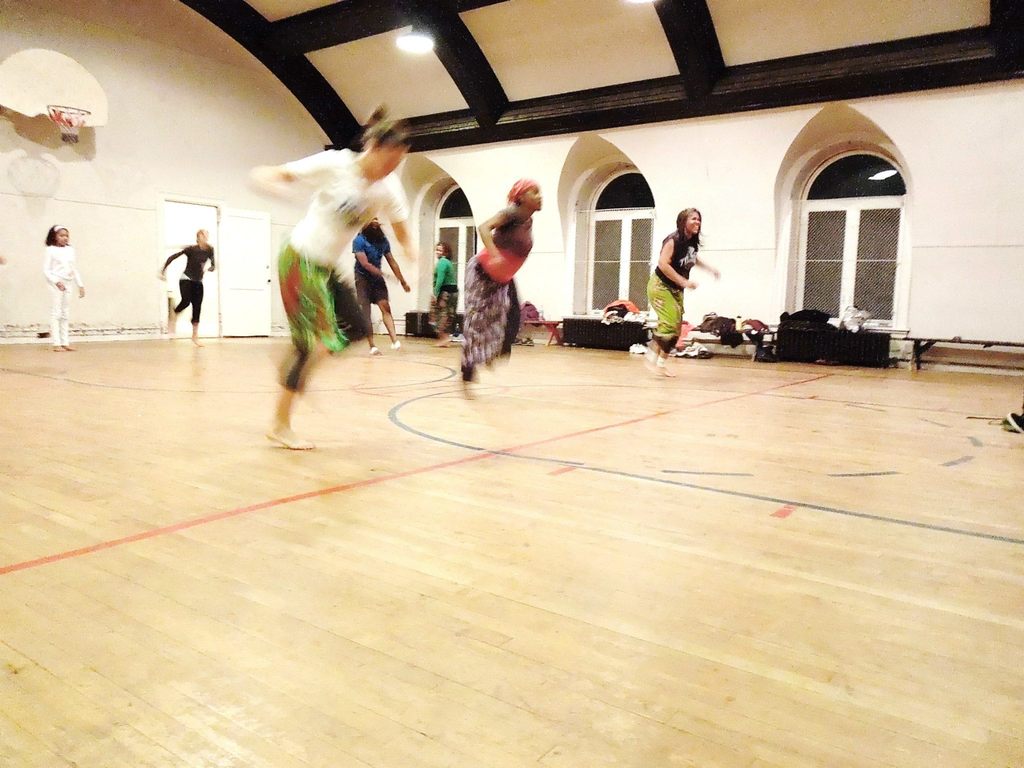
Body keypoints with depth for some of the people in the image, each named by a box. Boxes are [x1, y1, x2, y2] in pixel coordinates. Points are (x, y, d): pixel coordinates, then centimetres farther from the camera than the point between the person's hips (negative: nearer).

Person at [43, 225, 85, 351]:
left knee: (65, 314, 9)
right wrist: (56, 281, -22)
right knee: (56, 313, -5)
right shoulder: (51, 250, -5)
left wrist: (80, 285, 12)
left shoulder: (70, 250, 9)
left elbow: (74, 269, 15)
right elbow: (46, 270, -9)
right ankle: (57, 343, -4)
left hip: (67, 284, 5)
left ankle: (65, 342, 13)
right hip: (56, 284, -5)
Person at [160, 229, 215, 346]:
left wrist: (209, 269, -14)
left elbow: (213, 265, 9)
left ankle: (195, 336, 5)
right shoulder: (191, 249, -14)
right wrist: (163, 271, -9)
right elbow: (172, 257, -10)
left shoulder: (209, 250, -2)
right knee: (186, 301, -26)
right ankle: (172, 316, 6)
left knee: (197, 308, -1)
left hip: (198, 282, 4)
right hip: (186, 279, -4)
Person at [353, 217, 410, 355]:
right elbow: (365, 264, -20)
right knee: (366, 313, -4)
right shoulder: (359, 240, -12)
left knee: (386, 307, -12)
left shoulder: (383, 240, 4)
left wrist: (403, 281, 10)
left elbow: (392, 262, 10)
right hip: (363, 278, -4)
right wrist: (384, 275, -24)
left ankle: (395, 341, -22)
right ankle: (372, 346, -2)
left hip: (377, 278, 4)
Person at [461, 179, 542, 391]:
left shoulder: (529, 221, 3)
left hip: (503, 279, 7)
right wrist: (495, 255, -45)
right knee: (477, 323, -4)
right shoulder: (512, 213, -19)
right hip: (482, 272, -7)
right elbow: (484, 227, -33)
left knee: (511, 321, -6)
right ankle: (467, 376, 5)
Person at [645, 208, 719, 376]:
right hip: (660, 286, -8)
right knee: (670, 322, -19)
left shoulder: (692, 242, 3)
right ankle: (652, 356, -6)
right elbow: (663, 264, -28)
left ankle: (661, 362, 16)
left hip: (676, 290, 8)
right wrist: (684, 282, -28)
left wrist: (711, 269, 14)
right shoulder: (674, 240, -20)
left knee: (677, 327, 6)